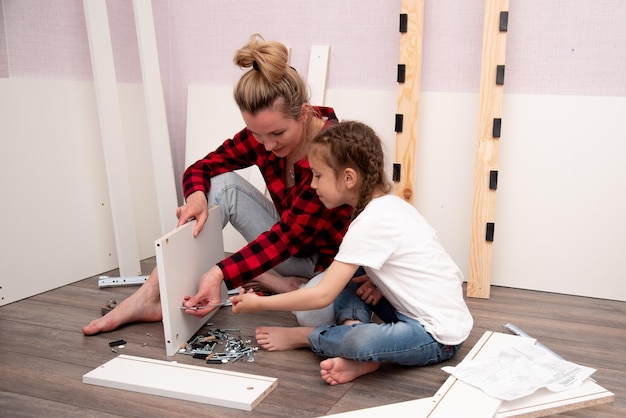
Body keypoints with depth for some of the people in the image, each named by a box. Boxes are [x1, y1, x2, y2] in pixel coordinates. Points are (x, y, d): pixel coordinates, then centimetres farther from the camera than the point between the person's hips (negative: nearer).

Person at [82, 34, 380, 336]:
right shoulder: (261, 135, -11)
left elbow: (290, 232, -29)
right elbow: (202, 167, -2)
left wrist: (220, 273, -37)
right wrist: (196, 196, -27)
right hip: (292, 248, 5)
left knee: (313, 314, -41)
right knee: (221, 184, -16)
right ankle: (149, 296, -16)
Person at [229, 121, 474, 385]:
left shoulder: (371, 224, -22)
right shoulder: (389, 204, 6)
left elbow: (321, 296, -21)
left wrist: (259, 303, -10)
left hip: (439, 335, -10)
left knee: (359, 342, -36)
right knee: (342, 281, 9)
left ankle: (303, 337, -6)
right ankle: (359, 358, -9)